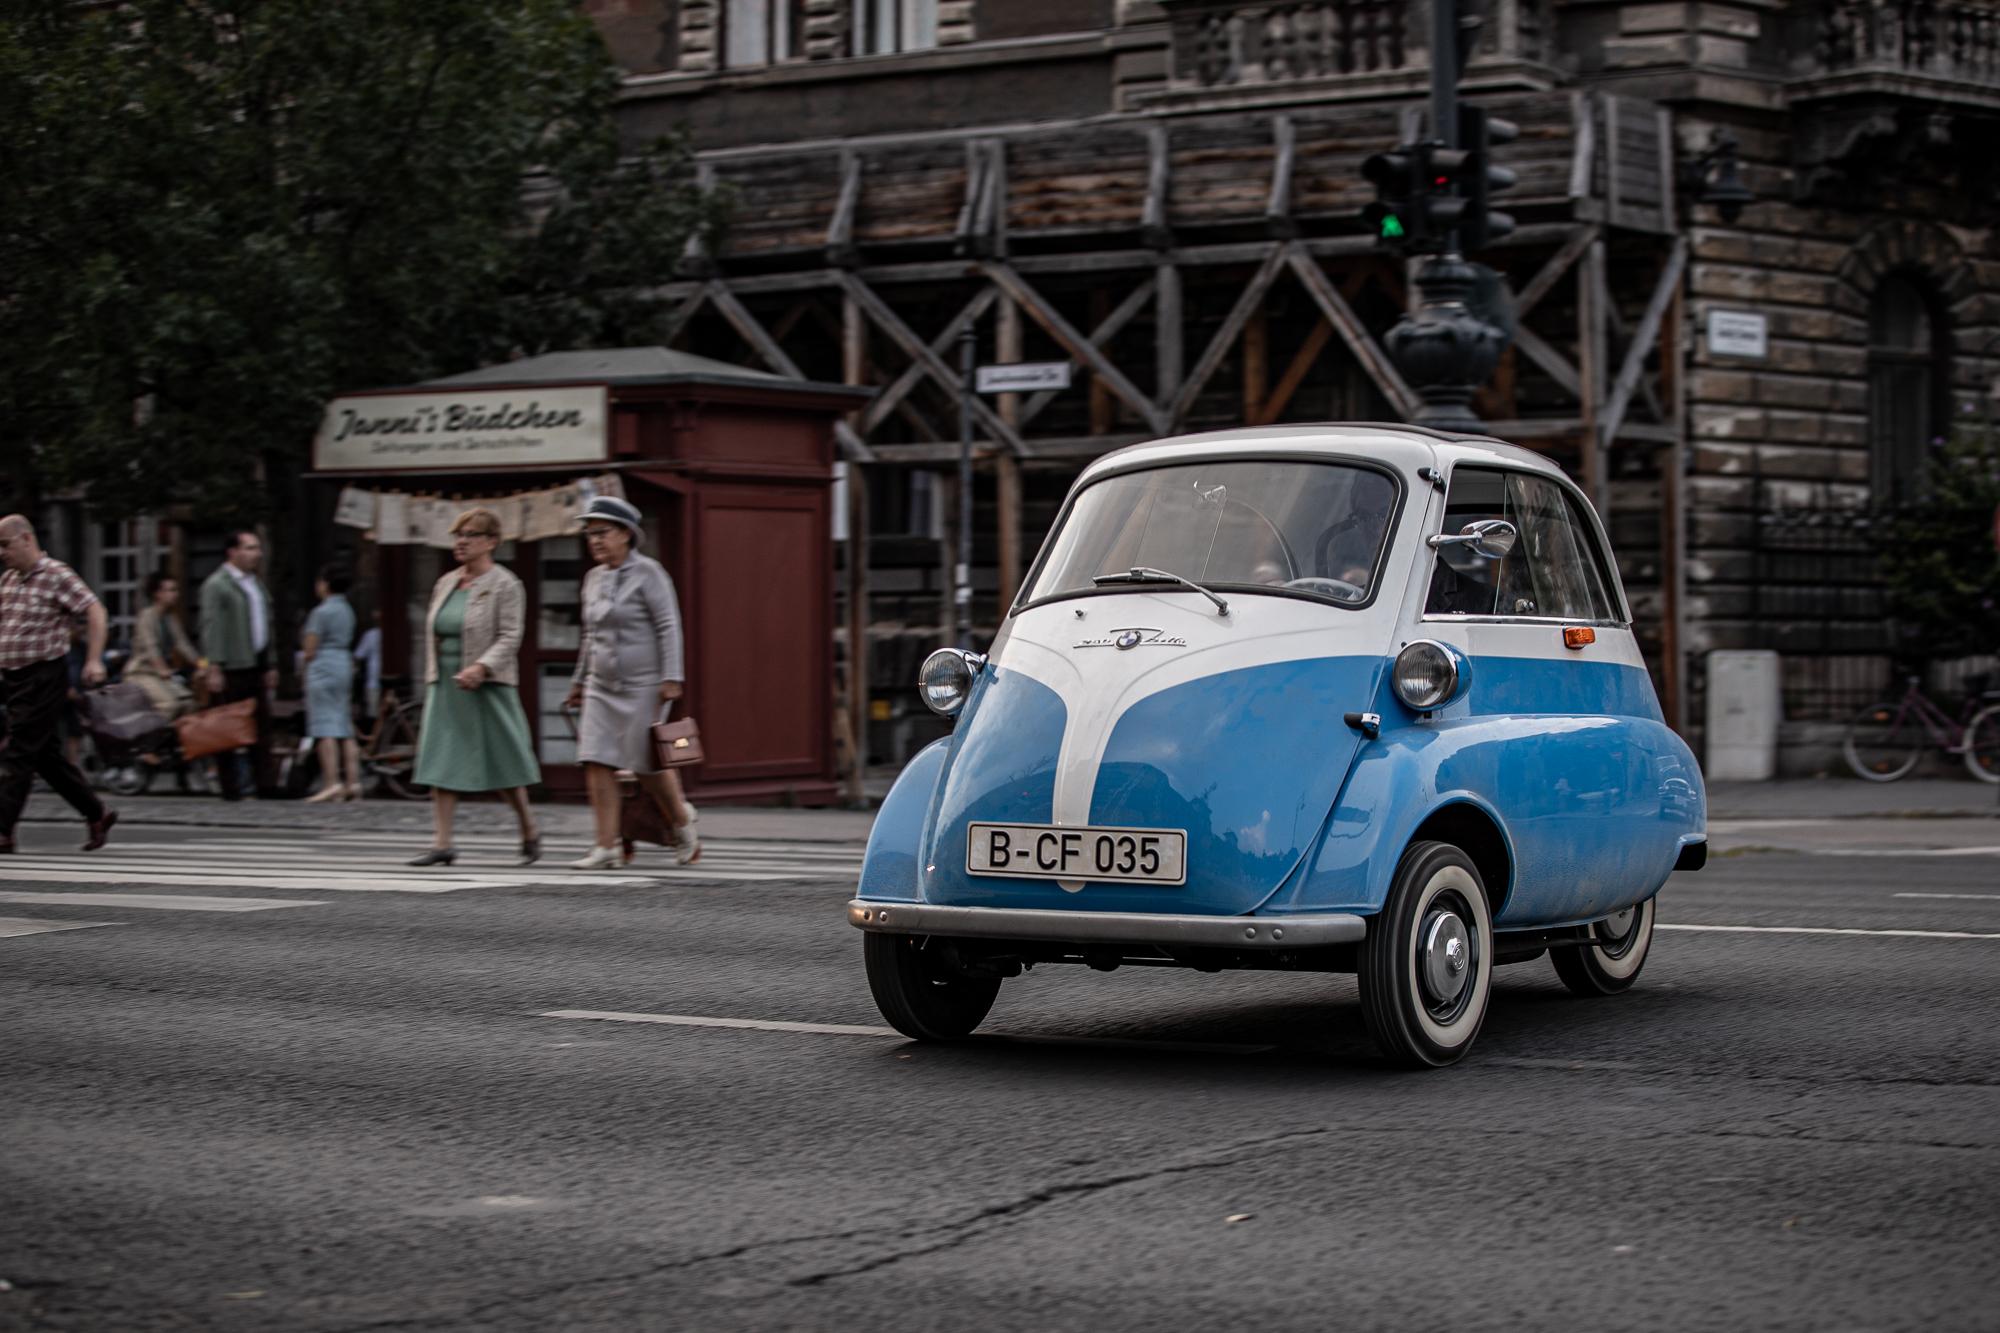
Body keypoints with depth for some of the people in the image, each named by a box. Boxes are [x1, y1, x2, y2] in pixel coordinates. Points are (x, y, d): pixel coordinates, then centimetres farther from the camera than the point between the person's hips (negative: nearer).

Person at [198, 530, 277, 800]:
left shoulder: (257, 584, 20)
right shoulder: (216, 585, -6)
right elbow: (211, 628, -12)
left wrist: (270, 665, 20)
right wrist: (214, 668, -19)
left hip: (255, 667, 8)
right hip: (231, 669, -8)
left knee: (262, 726, 3)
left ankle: (263, 783, 4)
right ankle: (230, 788, 0)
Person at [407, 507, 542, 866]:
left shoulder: (505, 585, -6)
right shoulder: (446, 584, 13)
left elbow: (510, 638, -14)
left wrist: (480, 667, -27)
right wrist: (432, 680, 16)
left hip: (487, 688, -6)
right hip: (445, 687, 6)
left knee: (502, 764, 2)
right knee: (440, 765, -4)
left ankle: (530, 832, 20)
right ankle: (442, 843, -5)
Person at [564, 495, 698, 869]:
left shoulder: (647, 572, -7)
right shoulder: (594, 578, 12)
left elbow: (668, 626, -11)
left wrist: (671, 677, -17)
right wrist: (579, 680, 22)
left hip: (642, 685, -6)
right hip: (602, 687, 6)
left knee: (648, 764, -2)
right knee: (597, 762, -6)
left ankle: (682, 821, 24)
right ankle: (607, 847, -6)